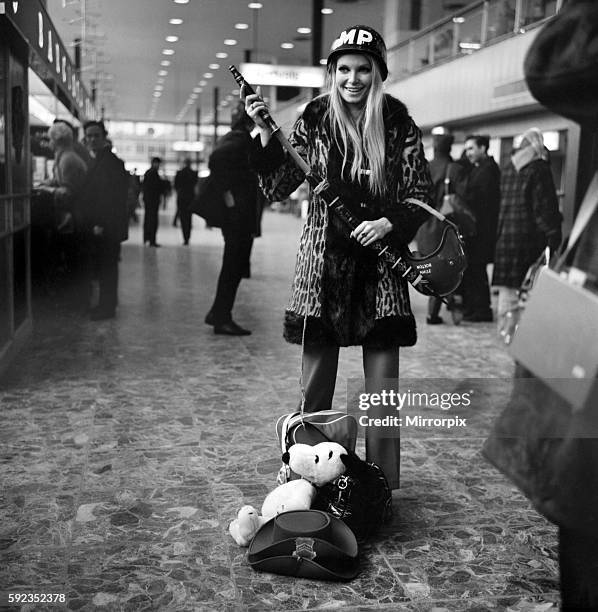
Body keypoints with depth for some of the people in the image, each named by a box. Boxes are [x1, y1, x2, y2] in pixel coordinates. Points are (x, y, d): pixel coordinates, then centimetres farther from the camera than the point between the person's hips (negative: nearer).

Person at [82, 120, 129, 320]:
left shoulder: (111, 161, -13)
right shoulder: (97, 161, 17)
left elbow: (113, 196, -19)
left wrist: (101, 224, -22)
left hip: (107, 226, -9)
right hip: (99, 224, 9)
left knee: (106, 266, -4)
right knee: (103, 266, 14)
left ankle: (107, 307, 3)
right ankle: (106, 304, 22)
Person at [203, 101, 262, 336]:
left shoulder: (231, 138, 17)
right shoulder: (240, 139, -12)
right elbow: (216, 158, -27)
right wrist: (227, 193, -23)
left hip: (236, 214, 10)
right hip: (240, 214, -10)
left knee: (234, 265, 15)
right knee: (234, 266, -4)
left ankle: (218, 314, 22)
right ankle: (222, 318, 2)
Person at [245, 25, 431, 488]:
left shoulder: (399, 126, 1)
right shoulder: (315, 121, 3)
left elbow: (419, 197, 3)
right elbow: (278, 188, -1)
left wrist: (389, 222, -15)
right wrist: (265, 135, -12)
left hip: (381, 265, 0)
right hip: (323, 263, 1)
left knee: (382, 390, 1)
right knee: (314, 387, 6)